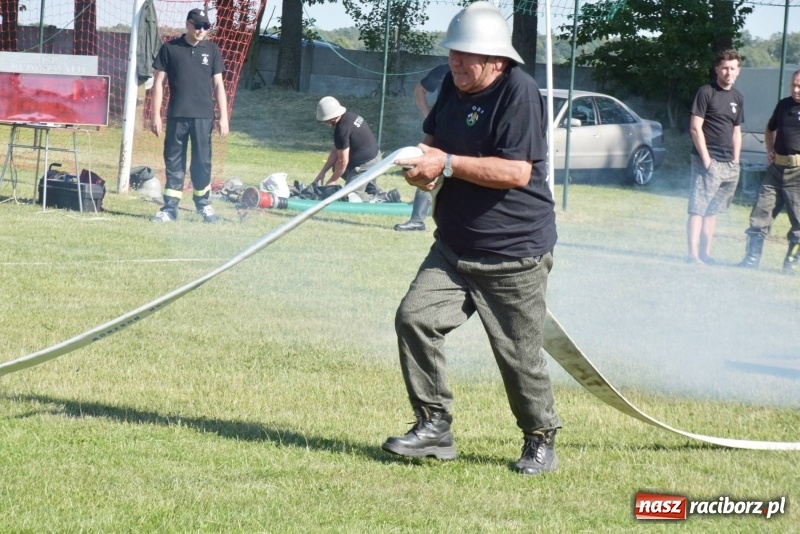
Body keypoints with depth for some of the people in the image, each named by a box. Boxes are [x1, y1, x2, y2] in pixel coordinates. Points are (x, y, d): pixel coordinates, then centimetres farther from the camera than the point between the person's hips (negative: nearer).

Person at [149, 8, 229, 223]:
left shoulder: (212, 50, 7)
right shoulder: (170, 48, 2)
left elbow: (218, 84, 8)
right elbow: (158, 82, 3)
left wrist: (223, 117, 2)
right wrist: (156, 115, -3)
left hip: (203, 116, 1)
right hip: (176, 116, -1)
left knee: (202, 161, 2)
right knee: (174, 162, 1)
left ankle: (203, 204, 16)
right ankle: (170, 207, 4)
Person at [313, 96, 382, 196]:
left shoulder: (342, 130, -27)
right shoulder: (349, 116, 4)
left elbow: (343, 161, -20)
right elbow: (336, 150, 10)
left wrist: (332, 181, -5)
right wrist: (323, 172, 11)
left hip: (365, 164, -10)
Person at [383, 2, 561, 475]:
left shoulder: (519, 93, -18)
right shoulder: (454, 85, 8)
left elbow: (516, 171, -26)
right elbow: (433, 138, 24)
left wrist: (447, 164, -25)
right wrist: (422, 162, 0)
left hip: (514, 256, -7)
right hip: (454, 247, 7)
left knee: (521, 354, 1)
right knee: (415, 317, -9)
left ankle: (541, 441, 21)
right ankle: (435, 427, 0)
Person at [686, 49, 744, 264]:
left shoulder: (738, 98, 15)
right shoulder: (706, 92, -5)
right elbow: (696, 128, -9)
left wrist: (735, 162, 12)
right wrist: (706, 159, -13)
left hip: (728, 164, 6)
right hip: (708, 161, -6)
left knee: (712, 210, 10)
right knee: (698, 208, -9)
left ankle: (706, 253, 14)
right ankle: (693, 254, -13)